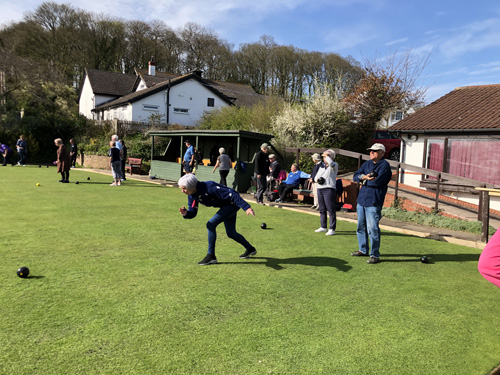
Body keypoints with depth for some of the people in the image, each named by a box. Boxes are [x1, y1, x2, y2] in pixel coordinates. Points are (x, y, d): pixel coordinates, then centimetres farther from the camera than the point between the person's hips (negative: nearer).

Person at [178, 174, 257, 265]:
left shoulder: (209, 188, -34)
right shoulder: (192, 196, -9)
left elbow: (231, 195, -32)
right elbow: (192, 213, -4)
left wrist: (246, 207, -35)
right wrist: (186, 213, -28)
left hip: (232, 204, -9)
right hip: (226, 206, 9)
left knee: (211, 225, -18)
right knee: (231, 233, 17)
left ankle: (211, 256, -7)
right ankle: (250, 249, 40)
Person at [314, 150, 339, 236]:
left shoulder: (334, 165, -1)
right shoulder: (321, 165, 19)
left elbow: (331, 163, -26)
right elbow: (316, 176, 22)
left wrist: (326, 155, -9)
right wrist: (316, 179, -1)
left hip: (329, 189, -7)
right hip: (319, 189, 7)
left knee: (331, 210, -8)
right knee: (322, 209, 13)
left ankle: (332, 229, -5)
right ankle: (323, 227, 23)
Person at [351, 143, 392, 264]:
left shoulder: (384, 165, -8)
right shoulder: (367, 163, 15)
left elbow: (377, 182, -20)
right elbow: (356, 176, 8)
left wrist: (364, 179, -4)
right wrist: (364, 176, -12)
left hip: (373, 202, -8)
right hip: (362, 199, 8)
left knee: (372, 229, -8)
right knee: (361, 227, 16)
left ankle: (375, 255, 1)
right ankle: (363, 250, 31)